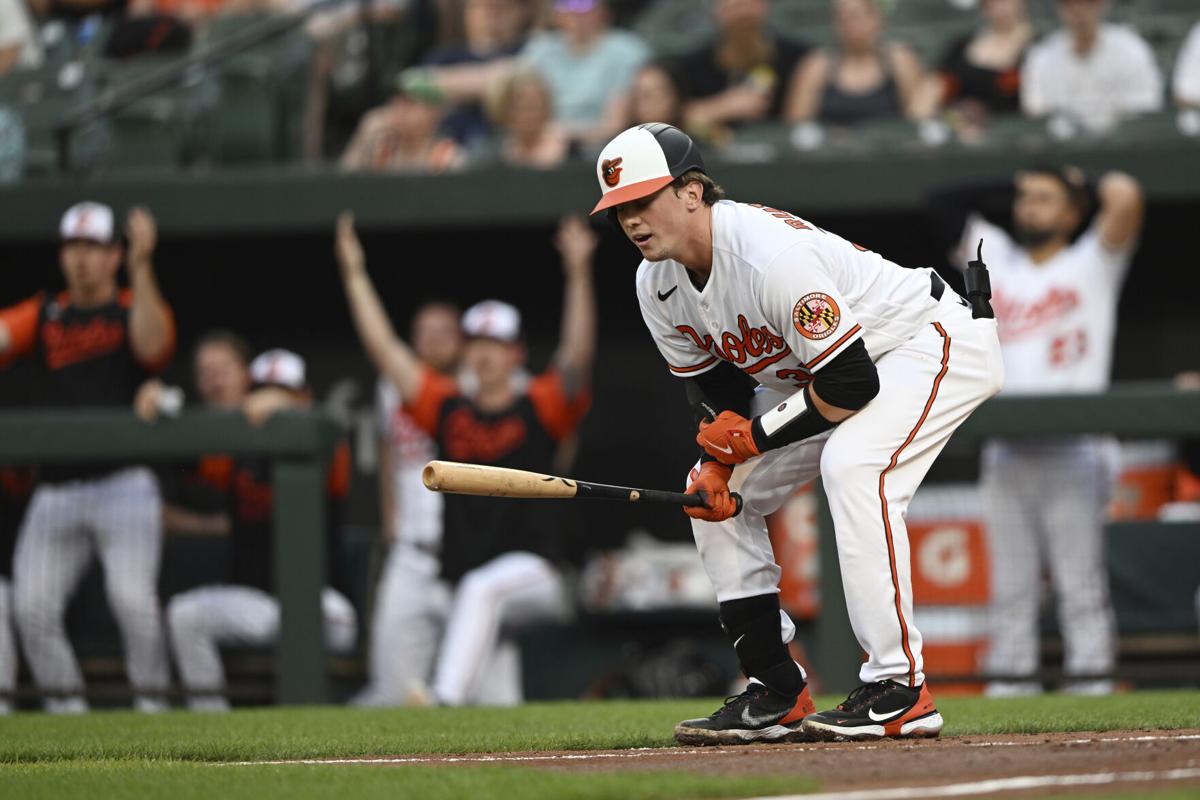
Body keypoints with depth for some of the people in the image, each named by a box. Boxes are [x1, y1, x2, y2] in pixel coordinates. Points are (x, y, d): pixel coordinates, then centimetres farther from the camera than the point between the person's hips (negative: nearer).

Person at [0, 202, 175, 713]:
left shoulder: (138, 310, 5)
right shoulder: (42, 316, 16)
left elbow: (152, 345, -17)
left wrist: (141, 268, -24)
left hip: (123, 484, -4)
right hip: (56, 490, 4)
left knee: (131, 596, -18)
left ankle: (151, 703, -8)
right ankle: (64, 705, 9)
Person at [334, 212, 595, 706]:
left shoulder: (540, 408, 1)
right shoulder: (448, 408, 11)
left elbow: (577, 356, -14)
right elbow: (384, 349, 11)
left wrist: (578, 274, -25)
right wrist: (354, 273, 9)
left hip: (534, 579, -6)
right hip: (455, 587, 6)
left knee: (481, 588, -33)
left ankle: (447, 701, -44)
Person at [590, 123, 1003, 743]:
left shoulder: (772, 253, -35)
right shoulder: (657, 284, -7)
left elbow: (852, 384, -33)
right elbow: (718, 388, 4)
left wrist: (754, 434, -22)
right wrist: (716, 464, -14)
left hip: (935, 343, -10)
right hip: (809, 374, 10)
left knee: (851, 465, -34)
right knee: (715, 495, 5)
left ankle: (899, 689, -31)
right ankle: (776, 696, 8)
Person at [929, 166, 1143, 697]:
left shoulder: (1092, 266, 6)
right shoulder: (997, 259, 18)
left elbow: (1124, 197, -9)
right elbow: (946, 201, 24)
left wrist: (1082, 183, 10)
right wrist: (1011, 184, 21)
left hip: (1072, 450, -4)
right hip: (1005, 451, 4)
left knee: (1082, 582, -8)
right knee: (1009, 586, 2)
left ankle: (1091, 679, -8)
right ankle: (1009, 680, 3)